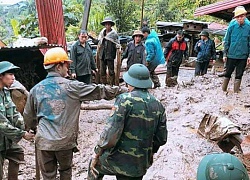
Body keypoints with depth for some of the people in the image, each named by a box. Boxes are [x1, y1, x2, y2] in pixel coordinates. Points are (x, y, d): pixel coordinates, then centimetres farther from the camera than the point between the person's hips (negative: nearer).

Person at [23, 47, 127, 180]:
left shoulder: (36, 89, 2)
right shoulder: (71, 87, -8)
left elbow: (28, 116, 13)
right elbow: (99, 91, -4)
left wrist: (33, 128, 34)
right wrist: (124, 90, 6)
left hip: (43, 141, 2)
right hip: (65, 141, -2)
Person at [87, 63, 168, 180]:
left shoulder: (125, 100, -17)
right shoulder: (158, 106, 0)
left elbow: (111, 132, -21)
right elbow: (162, 138, 6)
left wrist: (97, 152, -7)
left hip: (119, 160, -5)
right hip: (141, 164, 5)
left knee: (95, 166, 26)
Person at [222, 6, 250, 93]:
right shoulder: (232, 26, -6)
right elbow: (226, 41, 1)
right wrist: (225, 54, 0)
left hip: (243, 56, 0)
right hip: (231, 55, 0)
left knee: (239, 75, 7)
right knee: (228, 73, 11)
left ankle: (236, 92, 16)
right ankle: (223, 90, 22)